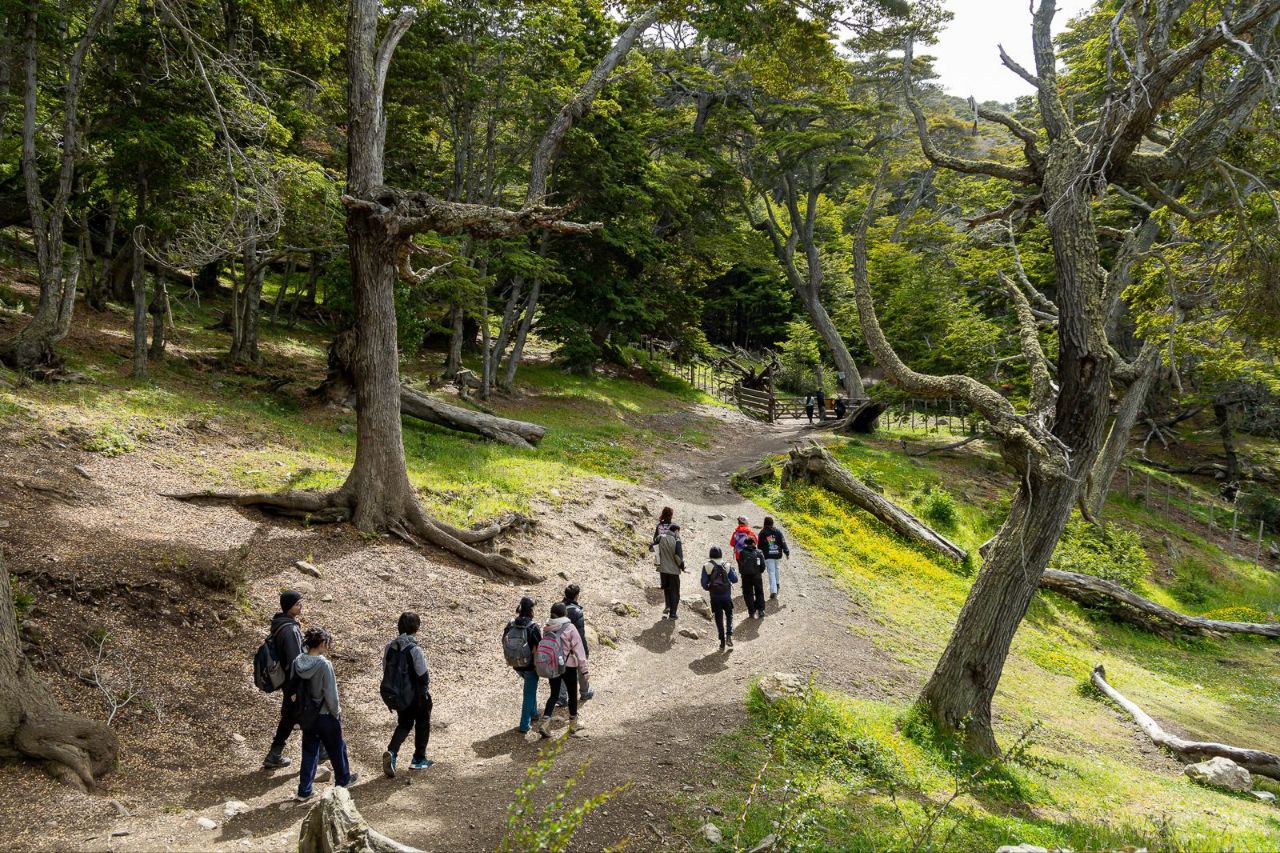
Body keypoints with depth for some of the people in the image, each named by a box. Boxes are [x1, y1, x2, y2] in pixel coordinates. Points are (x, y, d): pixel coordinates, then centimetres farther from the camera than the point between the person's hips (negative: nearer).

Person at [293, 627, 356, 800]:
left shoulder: (297, 662, -8)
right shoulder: (324, 664, -25)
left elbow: (295, 688, 1)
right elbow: (330, 694, -20)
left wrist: (302, 710, 12)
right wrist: (336, 713, -5)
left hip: (306, 715, 5)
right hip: (325, 715, -5)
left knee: (309, 751, 16)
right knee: (337, 749, 17)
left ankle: (304, 790, 18)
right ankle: (343, 779, 36)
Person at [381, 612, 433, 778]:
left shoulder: (389, 647, -5)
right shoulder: (414, 649, -24)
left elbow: (386, 670, 4)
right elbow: (423, 675, -20)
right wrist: (425, 691, -1)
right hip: (416, 695, -5)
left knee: (404, 724, 20)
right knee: (422, 724, 16)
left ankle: (391, 752, -3)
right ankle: (419, 760, 25)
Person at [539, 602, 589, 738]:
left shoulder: (547, 629, -2)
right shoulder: (570, 628, -15)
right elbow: (578, 648, -14)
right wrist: (584, 667, -8)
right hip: (568, 667, -4)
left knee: (553, 695, 15)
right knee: (572, 694, 13)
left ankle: (545, 722, 0)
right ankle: (573, 724, 25)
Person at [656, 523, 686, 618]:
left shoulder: (661, 538, -2)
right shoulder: (676, 541, -13)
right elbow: (678, 557, -15)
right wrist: (682, 566, 2)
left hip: (663, 569, 3)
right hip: (674, 570, -3)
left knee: (666, 589, 23)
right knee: (675, 592, 11)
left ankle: (667, 606, 5)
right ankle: (672, 613, 12)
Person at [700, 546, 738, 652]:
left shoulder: (707, 566, -8)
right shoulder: (727, 565, -4)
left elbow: (704, 582, -9)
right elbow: (735, 579, 0)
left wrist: (707, 588, 12)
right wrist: (734, 571, 18)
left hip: (715, 596, 0)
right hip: (727, 596, 0)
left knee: (719, 619, 8)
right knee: (729, 615, 17)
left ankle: (722, 641, 8)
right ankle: (729, 635, -3)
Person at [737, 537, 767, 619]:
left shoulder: (742, 553, -5)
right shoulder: (759, 552, -2)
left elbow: (740, 565, -2)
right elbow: (763, 566, 0)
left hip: (746, 577, -1)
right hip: (757, 576, 1)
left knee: (748, 594, 9)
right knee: (759, 593, 15)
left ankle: (751, 612, 8)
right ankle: (761, 611, 13)